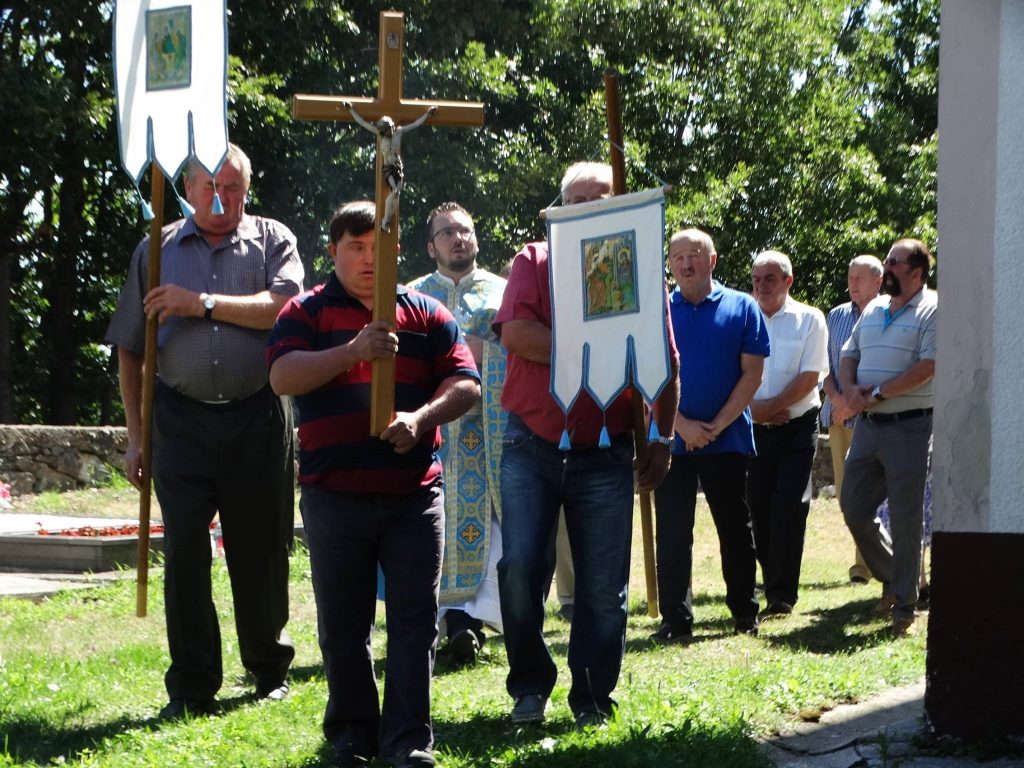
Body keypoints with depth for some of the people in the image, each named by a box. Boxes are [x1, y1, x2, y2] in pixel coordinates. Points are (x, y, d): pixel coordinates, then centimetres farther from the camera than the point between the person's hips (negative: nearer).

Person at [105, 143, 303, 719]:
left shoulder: (273, 241, 7)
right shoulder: (158, 251, 12)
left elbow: (284, 308, -12)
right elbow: (130, 349, 14)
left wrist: (205, 304, -14)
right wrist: (137, 434, 10)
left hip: (258, 417, -1)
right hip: (183, 418, 1)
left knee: (262, 550, 6)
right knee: (184, 551, -5)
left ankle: (270, 668, 25)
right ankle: (192, 687, 2)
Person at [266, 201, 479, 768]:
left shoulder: (426, 314, 10)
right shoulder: (307, 313, 4)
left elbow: (465, 384, 5)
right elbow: (283, 376, -11)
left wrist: (420, 419, -14)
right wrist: (355, 351, -23)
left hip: (414, 492, 1)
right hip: (334, 493, -1)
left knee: (414, 620, 0)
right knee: (342, 625, 7)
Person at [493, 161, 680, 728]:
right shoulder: (535, 262, 6)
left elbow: (665, 367, 10)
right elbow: (515, 332, -10)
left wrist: (663, 441, 5)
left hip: (605, 454, 1)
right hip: (531, 446, -1)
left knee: (604, 587, 2)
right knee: (520, 567, -10)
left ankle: (592, 698, 16)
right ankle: (530, 686, 9)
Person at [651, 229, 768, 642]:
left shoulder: (742, 308, 2)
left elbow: (752, 374, -2)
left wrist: (716, 426, -10)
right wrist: (683, 425, -11)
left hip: (728, 438, -1)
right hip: (670, 438, 1)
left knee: (735, 529, 8)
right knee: (672, 534, 1)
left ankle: (745, 612, 19)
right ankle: (675, 619, 5)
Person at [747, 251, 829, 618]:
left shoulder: (809, 319, 0)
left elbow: (809, 378, -7)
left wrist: (771, 407, -14)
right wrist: (752, 408, -11)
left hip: (797, 426, -3)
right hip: (754, 430, 3)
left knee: (789, 508, -10)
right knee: (760, 510, 4)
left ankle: (783, 596, -8)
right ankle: (772, 590, 14)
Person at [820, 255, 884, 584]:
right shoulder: (836, 316, 14)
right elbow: (824, 364, 12)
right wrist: (837, 398, -5)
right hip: (837, 416, 5)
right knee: (844, 492, 7)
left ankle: (864, 563, -1)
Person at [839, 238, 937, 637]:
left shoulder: (932, 311, -6)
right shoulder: (872, 310, 16)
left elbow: (929, 366, -17)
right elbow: (848, 356, 19)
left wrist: (878, 393, -16)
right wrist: (850, 388, -3)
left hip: (909, 425, -7)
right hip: (867, 425, 7)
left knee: (906, 520, -3)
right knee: (854, 508, 9)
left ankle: (904, 604, 7)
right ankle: (890, 577, 29)